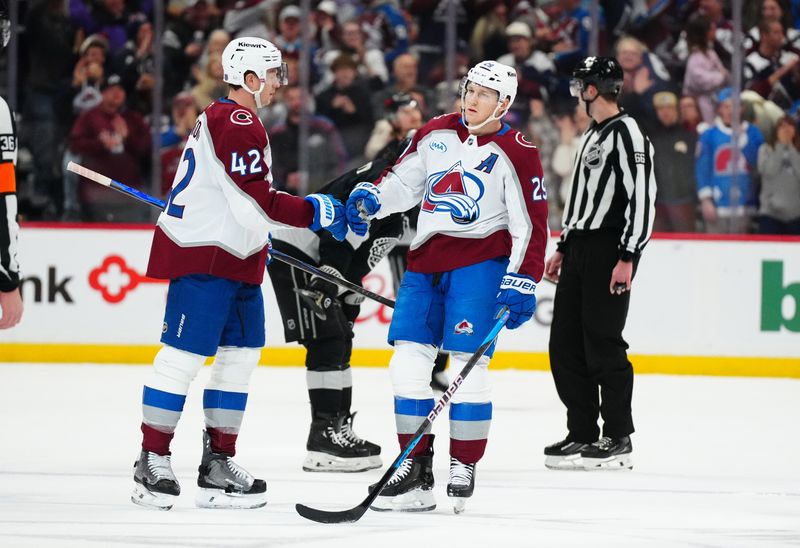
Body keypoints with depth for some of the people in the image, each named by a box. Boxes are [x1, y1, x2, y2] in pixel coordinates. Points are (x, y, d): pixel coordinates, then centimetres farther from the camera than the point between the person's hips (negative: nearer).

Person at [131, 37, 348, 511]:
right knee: (184, 355, -8)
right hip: (202, 257, -11)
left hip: (235, 258, 11)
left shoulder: (226, 119, 17)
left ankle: (218, 463, 15)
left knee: (241, 356, 10)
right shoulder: (237, 125, -17)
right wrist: (314, 211, -16)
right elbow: (258, 204, -23)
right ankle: (153, 463, -4)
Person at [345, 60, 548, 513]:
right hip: (427, 260, 5)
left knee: (468, 364, -12)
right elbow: (403, 181, 21)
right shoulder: (436, 133, 11)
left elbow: (531, 223, -5)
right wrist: (369, 198, 2)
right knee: (408, 362, -1)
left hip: (479, 260, -5)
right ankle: (416, 470, 4)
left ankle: (463, 469, -3)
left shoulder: (516, 154, -4)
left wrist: (523, 280, -15)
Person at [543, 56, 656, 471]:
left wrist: (627, 258, -22)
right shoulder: (591, 136, 19)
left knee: (603, 344, -8)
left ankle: (618, 439, -1)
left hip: (609, 250, -10)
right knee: (565, 344, 7)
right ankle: (582, 434, 13)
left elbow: (642, 197, -18)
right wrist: (563, 248, 23)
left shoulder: (626, 133, -12)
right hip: (580, 250, 10)